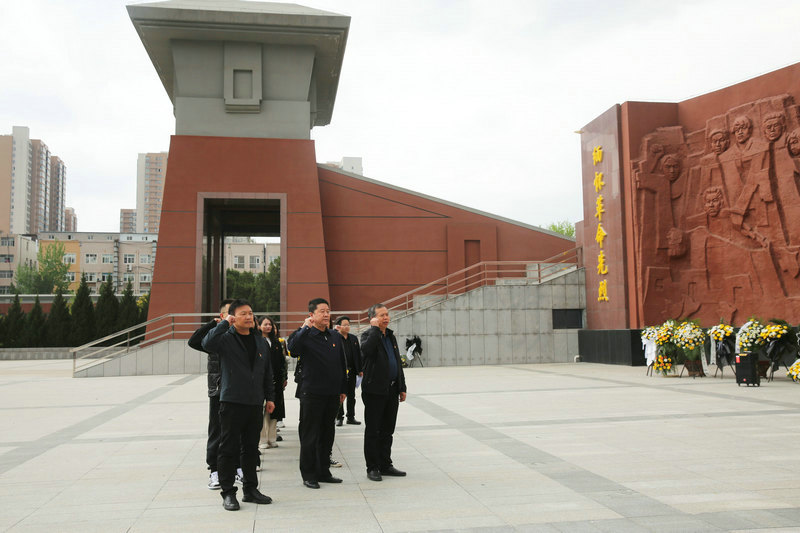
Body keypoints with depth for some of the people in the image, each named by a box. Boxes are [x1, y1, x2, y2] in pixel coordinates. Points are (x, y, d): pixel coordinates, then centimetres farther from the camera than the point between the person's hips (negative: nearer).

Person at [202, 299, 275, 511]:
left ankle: (250, 489, 23)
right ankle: (228, 493, 10)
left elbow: (267, 372, 18)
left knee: (251, 449, 12)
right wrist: (225, 323, -21)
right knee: (229, 448, 1)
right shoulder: (226, 339, -4)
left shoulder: (260, 342, 13)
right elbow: (208, 343, -28)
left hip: (255, 404, 5)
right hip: (231, 403, -5)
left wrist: (270, 397, 15)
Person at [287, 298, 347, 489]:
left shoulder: (335, 336, 10)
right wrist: (305, 328, -30)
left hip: (332, 394, 6)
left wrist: (343, 389, 15)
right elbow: (292, 348, -30)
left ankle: (324, 472, 24)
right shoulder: (306, 336, -7)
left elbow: (342, 364, 16)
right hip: (312, 394, -5)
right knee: (310, 436, 2)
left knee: (327, 434, 13)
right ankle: (309, 475, 12)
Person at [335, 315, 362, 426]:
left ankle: (351, 417, 18)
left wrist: (360, 369, 9)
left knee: (351, 396, 10)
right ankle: (339, 417, 14)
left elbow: (358, 354, 13)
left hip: (351, 371, 5)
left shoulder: (353, 338, 12)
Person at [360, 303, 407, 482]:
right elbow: (366, 349, -31)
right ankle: (372, 468, 9)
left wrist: (402, 387, 16)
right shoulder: (368, 335, -6)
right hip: (375, 391, -7)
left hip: (391, 390, 7)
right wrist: (375, 328, -20)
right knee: (373, 431, 1)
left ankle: (385, 465, 22)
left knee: (387, 431, 13)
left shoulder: (391, 337, 15)